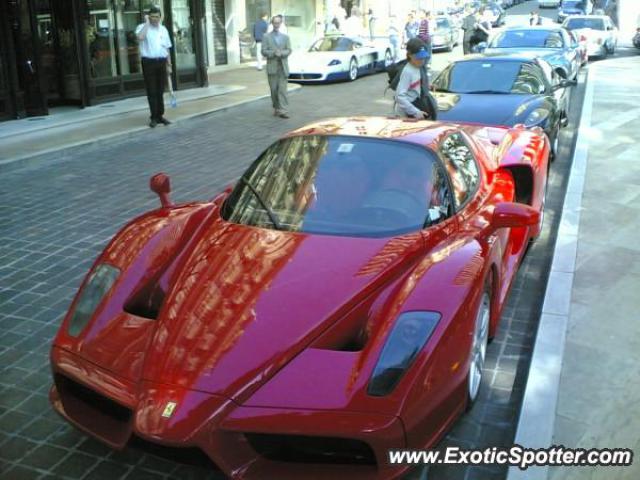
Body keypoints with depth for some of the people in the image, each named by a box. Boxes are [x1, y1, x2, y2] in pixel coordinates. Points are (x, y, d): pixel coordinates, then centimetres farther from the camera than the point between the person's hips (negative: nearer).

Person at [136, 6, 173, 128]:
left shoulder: (163, 29, 12)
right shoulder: (143, 27, -2)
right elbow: (140, 37, -26)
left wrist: (169, 65, 12)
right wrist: (147, 22, -17)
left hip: (161, 62, 4)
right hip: (149, 62, -4)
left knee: (160, 91, 10)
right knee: (151, 91, -2)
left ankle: (160, 115, 17)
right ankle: (153, 117, 2)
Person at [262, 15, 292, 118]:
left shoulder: (285, 37, 12)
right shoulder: (266, 37, 5)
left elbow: (289, 51, 4)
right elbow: (264, 51, -4)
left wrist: (281, 53, -16)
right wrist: (274, 53, -19)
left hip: (283, 67, 1)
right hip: (272, 67, -1)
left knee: (282, 89, -7)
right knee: (274, 89, 3)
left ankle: (282, 110, -11)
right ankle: (276, 108, 16)